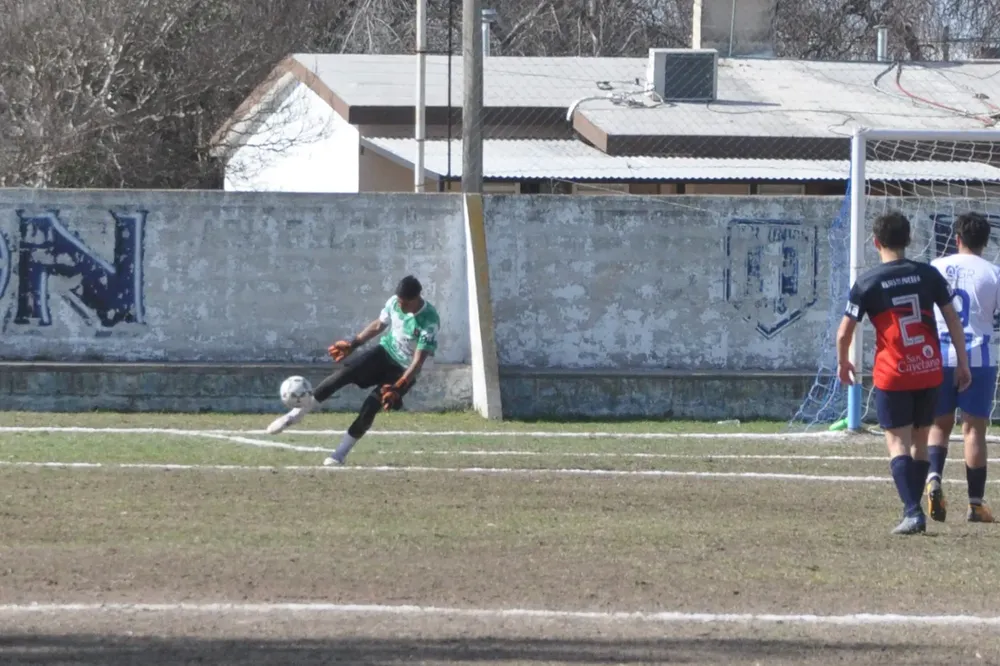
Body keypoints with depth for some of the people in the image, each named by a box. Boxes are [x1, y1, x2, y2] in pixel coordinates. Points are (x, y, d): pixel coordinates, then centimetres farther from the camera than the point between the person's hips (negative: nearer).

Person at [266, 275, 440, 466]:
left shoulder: (430, 322, -27)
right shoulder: (394, 303, -9)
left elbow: (418, 362, -28)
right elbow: (378, 325, 11)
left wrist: (398, 388, -38)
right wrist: (352, 344, 12)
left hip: (403, 371, -4)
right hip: (385, 351, 4)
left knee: (370, 408, -19)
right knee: (344, 372, -19)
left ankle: (340, 454, -4)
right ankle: (295, 415, -14)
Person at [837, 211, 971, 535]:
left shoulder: (867, 283, -5)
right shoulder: (928, 275, 2)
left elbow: (845, 331, -3)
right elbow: (953, 319, 3)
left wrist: (843, 363, 15)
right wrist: (962, 362, 11)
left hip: (892, 376, -3)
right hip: (929, 371, 3)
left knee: (898, 443, -3)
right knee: (920, 441, 15)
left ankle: (912, 512, -19)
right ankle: (914, 508, 20)